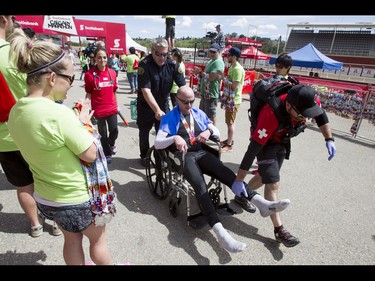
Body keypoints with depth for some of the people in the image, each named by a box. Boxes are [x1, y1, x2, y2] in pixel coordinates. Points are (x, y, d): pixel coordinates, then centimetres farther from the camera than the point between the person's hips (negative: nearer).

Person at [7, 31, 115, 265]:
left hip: (45, 198, 7)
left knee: (72, 239, 30)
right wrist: (83, 123, -9)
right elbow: (92, 155, -22)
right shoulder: (59, 113, -31)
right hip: (76, 200, -7)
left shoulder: (15, 112, -5)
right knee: (98, 238, 22)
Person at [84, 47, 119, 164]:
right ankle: (107, 154, 31)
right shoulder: (89, 74, -11)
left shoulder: (112, 72, 1)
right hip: (98, 109, -3)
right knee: (103, 133, 10)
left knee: (114, 130, 9)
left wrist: (117, 105, 15)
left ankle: (111, 143, 44)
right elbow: (88, 94, -6)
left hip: (111, 108, 3)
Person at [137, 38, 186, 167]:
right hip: (146, 105, -2)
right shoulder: (144, 64, -24)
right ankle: (144, 156, 34)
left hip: (163, 103, 2)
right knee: (144, 131, 13)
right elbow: (145, 90, -32)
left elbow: (183, 86, -17)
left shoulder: (172, 64, -13)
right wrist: (157, 110, -41)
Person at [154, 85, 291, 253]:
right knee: (200, 185, -32)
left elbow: (217, 133, 18)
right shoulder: (169, 118, 9)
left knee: (225, 172, -27)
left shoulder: (199, 113, 21)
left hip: (201, 152, 4)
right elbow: (157, 143, -2)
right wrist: (174, 138, -22)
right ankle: (220, 233, -46)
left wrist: (209, 130, -6)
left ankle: (261, 203, -39)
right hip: (183, 156, -4)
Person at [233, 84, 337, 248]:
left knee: (267, 176, 18)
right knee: (273, 184, -11)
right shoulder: (272, 115, -42)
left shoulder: (310, 101, -26)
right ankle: (279, 230, 1)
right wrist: (238, 180, -34)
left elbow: (321, 115, 0)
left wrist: (329, 139, -6)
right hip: (266, 142, -6)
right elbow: (252, 149, -38)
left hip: (283, 141, 7)